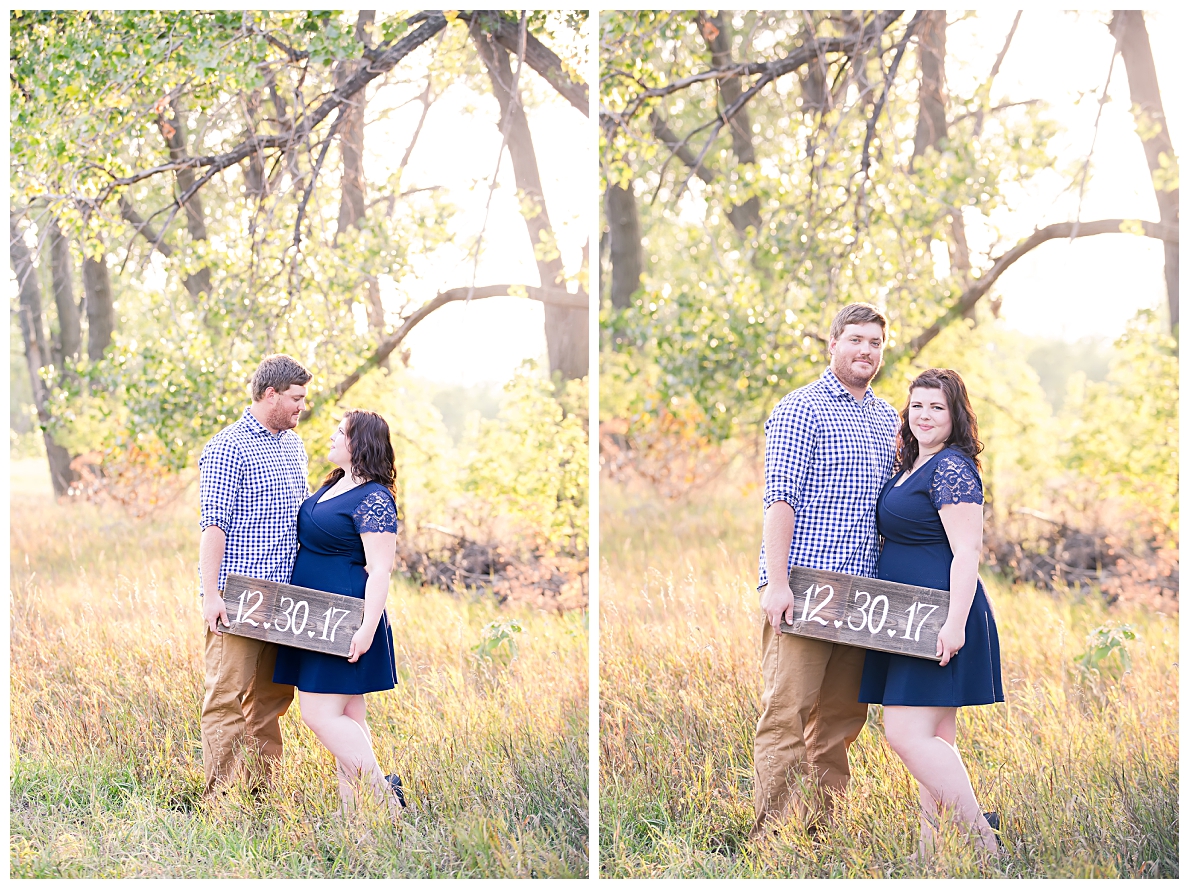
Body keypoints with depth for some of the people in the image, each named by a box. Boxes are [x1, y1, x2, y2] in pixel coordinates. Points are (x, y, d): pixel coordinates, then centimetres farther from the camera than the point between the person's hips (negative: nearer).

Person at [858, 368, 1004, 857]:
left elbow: (966, 553, -18)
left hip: (938, 622, -10)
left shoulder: (951, 468, -12)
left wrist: (955, 623, -25)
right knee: (933, 741, 10)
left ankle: (981, 836, -13)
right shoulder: (910, 468, 18)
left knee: (907, 734, -15)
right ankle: (932, 850, 13)